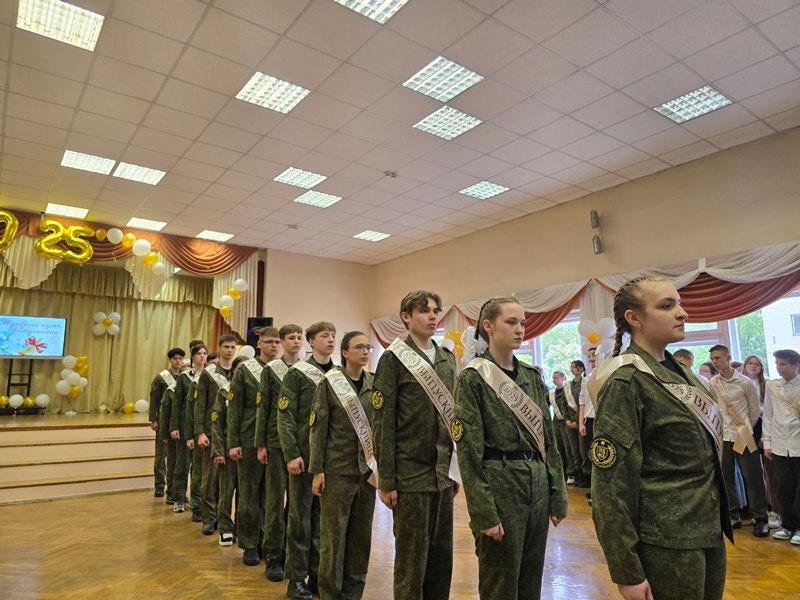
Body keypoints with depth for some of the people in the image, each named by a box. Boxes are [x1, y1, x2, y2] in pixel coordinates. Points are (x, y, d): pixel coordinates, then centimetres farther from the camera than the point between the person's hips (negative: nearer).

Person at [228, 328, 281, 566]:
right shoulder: (244, 370, -1)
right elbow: (234, 409, -2)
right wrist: (233, 443, -6)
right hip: (250, 441, -2)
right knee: (249, 494, 7)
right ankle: (249, 546, 20)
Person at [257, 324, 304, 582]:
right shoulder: (271, 369, 1)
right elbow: (263, 408, 1)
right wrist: (261, 444, -2)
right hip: (277, 441, -2)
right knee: (275, 499, 3)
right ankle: (273, 557, 15)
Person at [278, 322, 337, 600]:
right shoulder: (297, 373, -5)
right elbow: (285, 417, -7)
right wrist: (292, 454, -13)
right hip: (305, 455, -4)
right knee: (300, 517, 7)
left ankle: (318, 574, 27)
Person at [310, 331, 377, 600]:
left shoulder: (374, 384, 4)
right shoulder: (330, 383, -5)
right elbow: (318, 428, -4)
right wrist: (317, 470, -8)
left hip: (367, 469, 3)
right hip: (338, 469, -3)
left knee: (362, 534, 11)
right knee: (334, 535, 6)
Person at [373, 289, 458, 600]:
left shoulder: (448, 358, 8)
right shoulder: (393, 358, -9)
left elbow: (452, 415, 13)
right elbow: (383, 424, -10)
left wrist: (455, 469, 12)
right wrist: (386, 480, -11)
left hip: (443, 474, 5)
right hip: (410, 474, -5)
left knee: (442, 555, 15)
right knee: (412, 557, 8)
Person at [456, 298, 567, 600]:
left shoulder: (532, 375, 7)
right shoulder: (473, 378, -11)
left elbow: (548, 438, 10)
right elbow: (469, 451, -13)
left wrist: (558, 495, 6)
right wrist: (484, 513, -15)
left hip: (538, 485, 6)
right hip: (500, 485, -5)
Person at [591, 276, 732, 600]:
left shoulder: (678, 371, 7)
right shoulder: (626, 381, -19)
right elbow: (611, 484, -20)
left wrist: (716, 523, 17)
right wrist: (627, 572, -18)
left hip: (709, 532, 8)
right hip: (665, 544, -8)